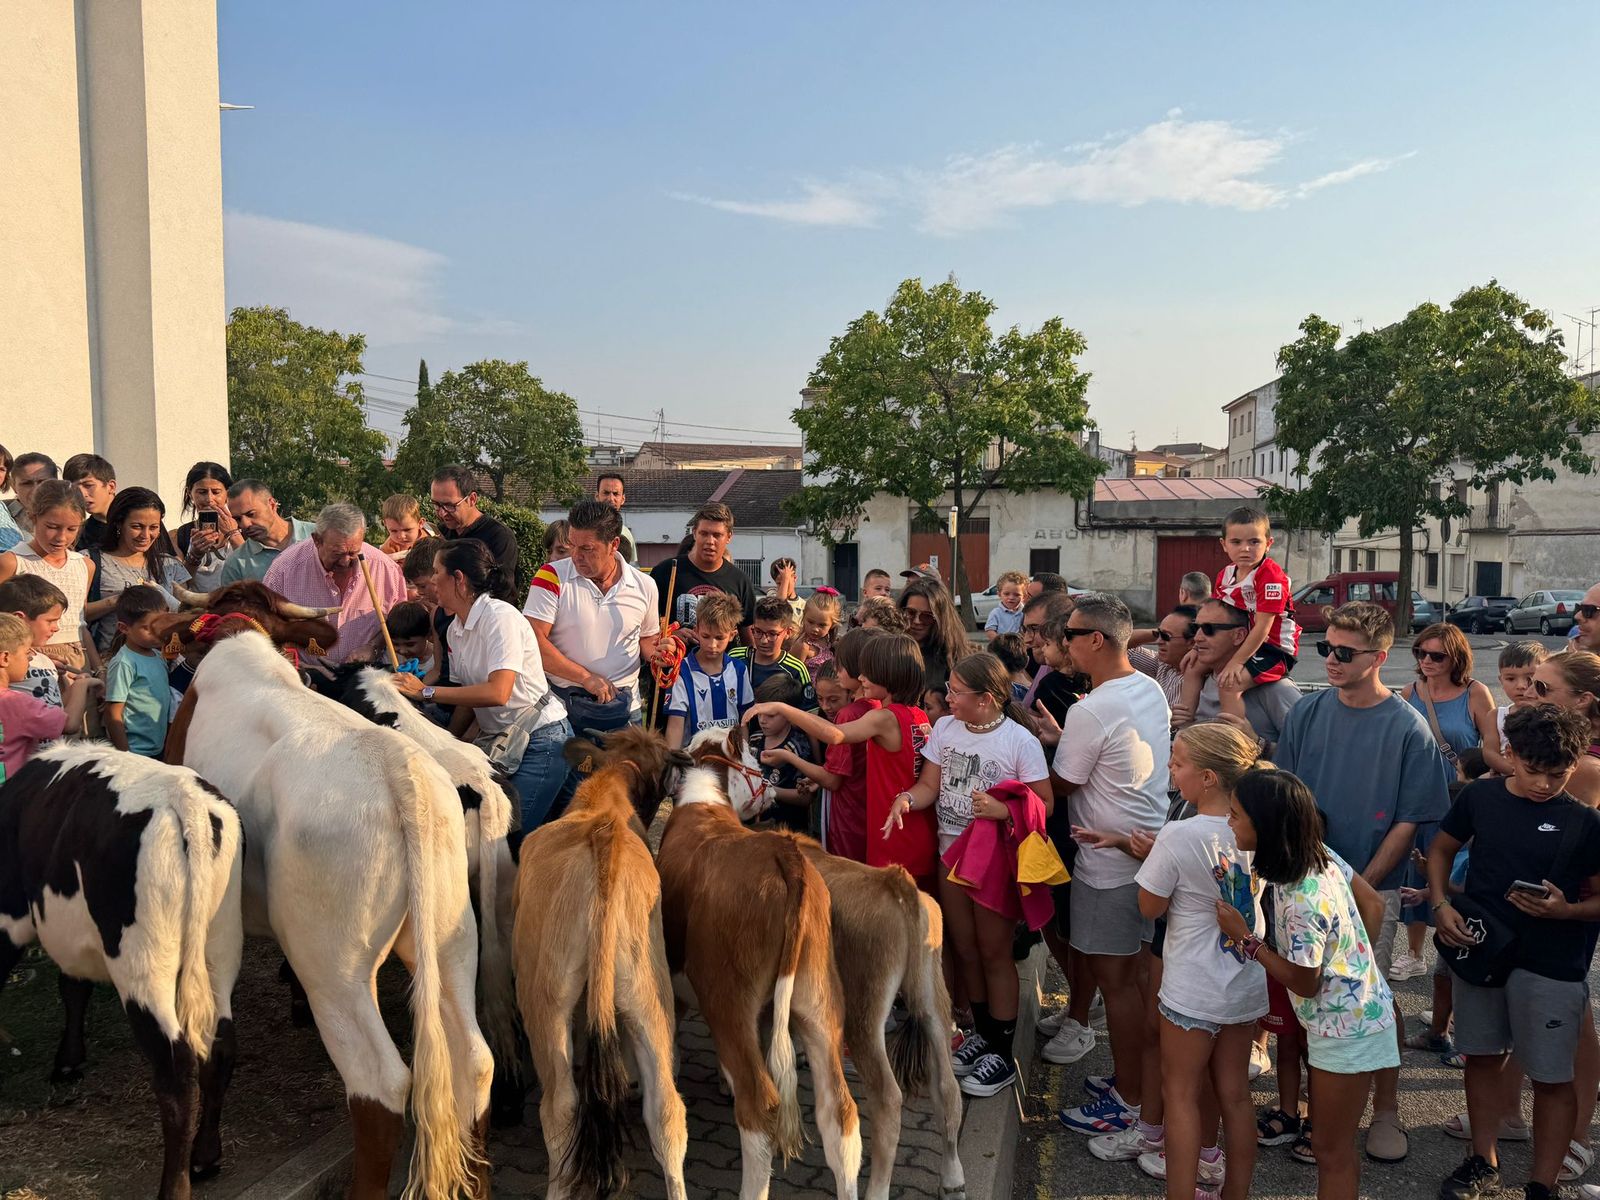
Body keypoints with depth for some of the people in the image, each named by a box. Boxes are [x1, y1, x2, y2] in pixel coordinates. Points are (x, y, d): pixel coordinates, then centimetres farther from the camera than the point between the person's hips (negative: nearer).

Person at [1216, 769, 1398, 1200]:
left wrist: (1245, 938, -16)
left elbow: (1304, 983, -20)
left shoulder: (1300, 902, -33)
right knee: (1332, 1141, 23)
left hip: (1346, 1029, -9)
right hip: (1356, 1007, 9)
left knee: (1332, 1149, 8)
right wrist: (1355, 955, 10)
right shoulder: (1319, 854, -8)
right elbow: (1373, 904, 5)